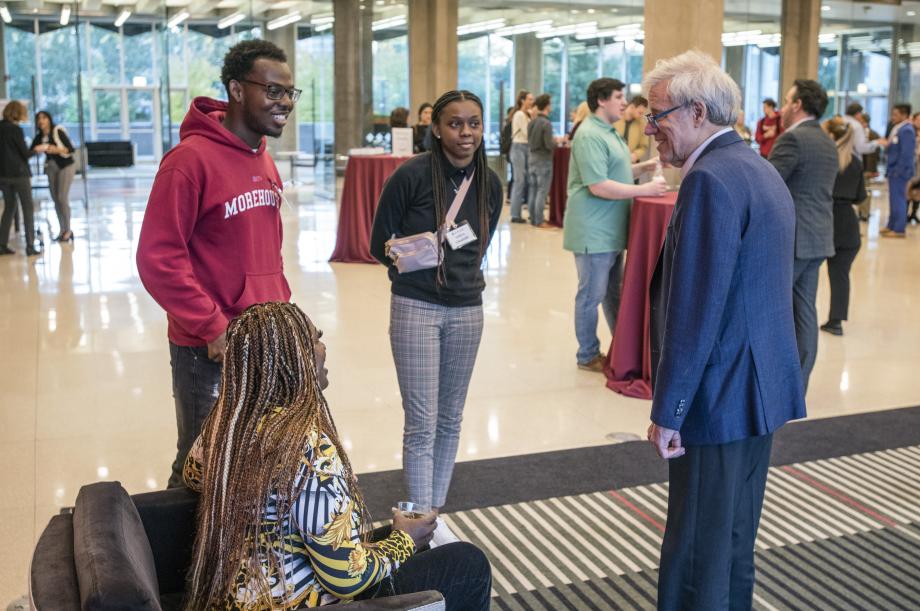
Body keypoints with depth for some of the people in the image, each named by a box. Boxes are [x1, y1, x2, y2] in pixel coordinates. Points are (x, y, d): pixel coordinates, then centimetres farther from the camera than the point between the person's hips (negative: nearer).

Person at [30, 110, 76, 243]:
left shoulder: (58, 131, -13)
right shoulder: (39, 137, 1)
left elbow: (70, 149, -16)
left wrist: (55, 150, -26)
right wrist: (38, 150, -23)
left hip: (66, 166, -6)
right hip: (51, 168, 6)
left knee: (62, 198, -10)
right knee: (55, 199, 4)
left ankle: (68, 230, -1)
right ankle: (62, 230, 12)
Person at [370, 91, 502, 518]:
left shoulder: (489, 184, 2)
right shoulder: (411, 176, -12)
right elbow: (379, 245, -3)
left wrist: (464, 277, 7)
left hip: (466, 310, 5)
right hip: (416, 308, -4)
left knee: (450, 420, 13)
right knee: (421, 424, -2)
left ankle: (437, 509, 28)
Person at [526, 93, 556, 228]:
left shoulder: (532, 122, 6)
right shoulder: (546, 123, -17)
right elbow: (549, 145, -21)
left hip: (532, 159, 8)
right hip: (544, 161, -8)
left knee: (532, 190, 11)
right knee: (542, 191, -3)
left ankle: (533, 218, 17)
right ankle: (539, 221, -1)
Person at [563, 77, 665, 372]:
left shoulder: (609, 132, 14)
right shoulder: (590, 135, -18)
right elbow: (599, 186, -25)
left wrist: (643, 166, 10)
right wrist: (645, 189, -20)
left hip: (611, 230, 10)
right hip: (594, 232, -10)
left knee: (613, 292, 18)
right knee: (592, 295, 1)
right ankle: (588, 356, 13)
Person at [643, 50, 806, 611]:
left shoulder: (711, 180, -18)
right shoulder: (760, 170, 13)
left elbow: (695, 309, -23)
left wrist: (668, 410, -17)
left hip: (720, 395, -10)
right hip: (763, 386, 10)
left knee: (696, 556, 1)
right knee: (736, 540, 21)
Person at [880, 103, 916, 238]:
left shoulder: (906, 130, -16)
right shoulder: (897, 128, 13)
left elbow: (906, 154, -20)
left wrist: (898, 171, -21)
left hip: (900, 172, -9)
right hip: (894, 170, 9)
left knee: (899, 199, -4)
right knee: (894, 199, 16)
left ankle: (899, 230, 1)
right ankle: (891, 225, 25)